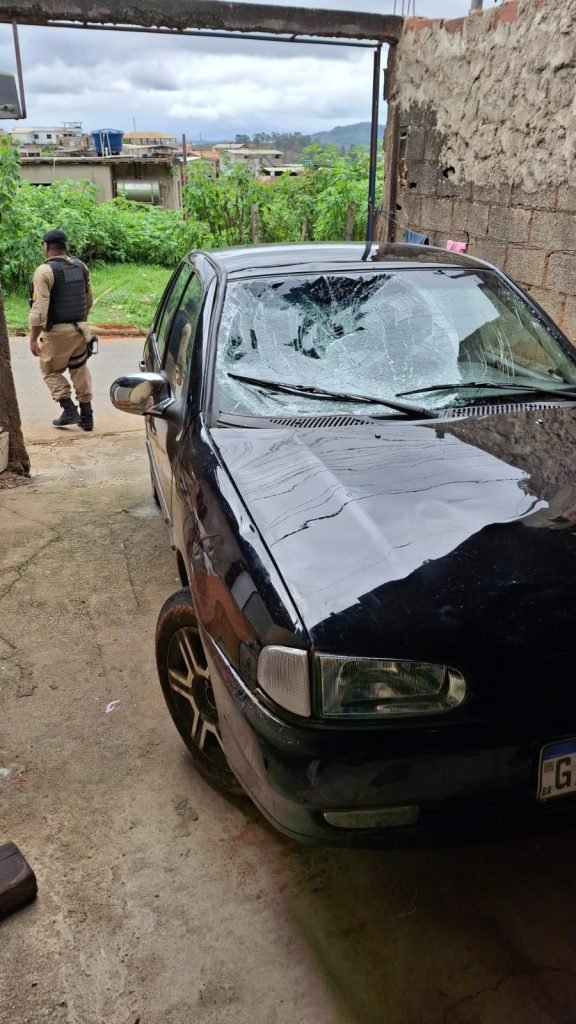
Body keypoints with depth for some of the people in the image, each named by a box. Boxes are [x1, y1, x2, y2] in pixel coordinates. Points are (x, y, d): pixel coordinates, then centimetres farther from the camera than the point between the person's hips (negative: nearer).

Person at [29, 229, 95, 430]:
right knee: (80, 369, 16)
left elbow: (39, 308, -19)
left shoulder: (45, 271, -14)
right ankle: (86, 415, 15)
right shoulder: (80, 266, 6)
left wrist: (33, 338, -15)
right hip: (80, 328, 6)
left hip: (57, 331, -6)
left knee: (51, 370, 12)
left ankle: (69, 410, 2)